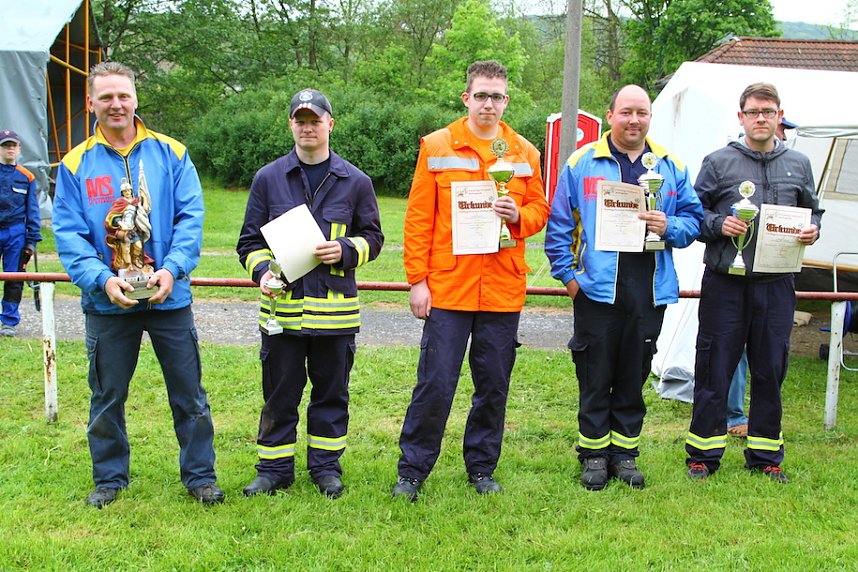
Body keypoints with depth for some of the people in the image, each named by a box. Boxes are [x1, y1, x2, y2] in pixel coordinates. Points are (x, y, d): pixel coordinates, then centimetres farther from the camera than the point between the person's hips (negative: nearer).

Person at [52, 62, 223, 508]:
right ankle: (109, 479, 30)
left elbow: (191, 217, -6)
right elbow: (68, 235, -4)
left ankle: (200, 476, 22)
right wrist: (102, 279, -20)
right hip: (107, 303, 1)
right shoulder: (75, 165, 1)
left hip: (169, 298, 0)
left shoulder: (170, 153, 0)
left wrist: (172, 269, -20)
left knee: (189, 394, 7)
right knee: (107, 397, 13)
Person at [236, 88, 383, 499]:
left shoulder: (354, 181, 5)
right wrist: (263, 271, -10)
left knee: (332, 391, 9)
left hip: (336, 307, 0)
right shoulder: (268, 178, 5)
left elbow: (373, 237, 10)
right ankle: (274, 469, 19)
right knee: (279, 392, 6)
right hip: (282, 305, 0)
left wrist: (346, 250, -10)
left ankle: (326, 466, 24)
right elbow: (250, 239, 9)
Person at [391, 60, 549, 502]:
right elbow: (418, 218, -1)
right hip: (447, 287, -3)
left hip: (503, 290, 3)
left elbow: (540, 209, 13)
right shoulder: (437, 146, 1)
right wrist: (417, 279, -6)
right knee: (435, 385, -1)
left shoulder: (524, 153, 9)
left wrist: (518, 216, -11)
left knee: (494, 386, 10)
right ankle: (412, 470, 14)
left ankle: (481, 468, 26)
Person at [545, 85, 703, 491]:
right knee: (595, 377, 4)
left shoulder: (671, 167, 10)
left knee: (634, 376, 10)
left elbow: (694, 219, 11)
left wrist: (670, 227, -10)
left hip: (650, 291, 3)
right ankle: (594, 453, 17)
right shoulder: (582, 163, 2)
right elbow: (559, 224, 2)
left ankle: (625, 451, 23)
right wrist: (567, 274, -3)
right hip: (597, 288, -2)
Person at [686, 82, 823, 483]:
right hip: (725, 284, -3)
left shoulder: (798, 165, 10)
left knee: (770, 371, 11)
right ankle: (704, 453, 15)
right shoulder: (719, 162, 0)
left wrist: (812, 230, -1)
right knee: (714, 370, 3)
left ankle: (765, 453, 24)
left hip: (776, 285, 3)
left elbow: (812, 211, 20)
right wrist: (719, 225, -15)